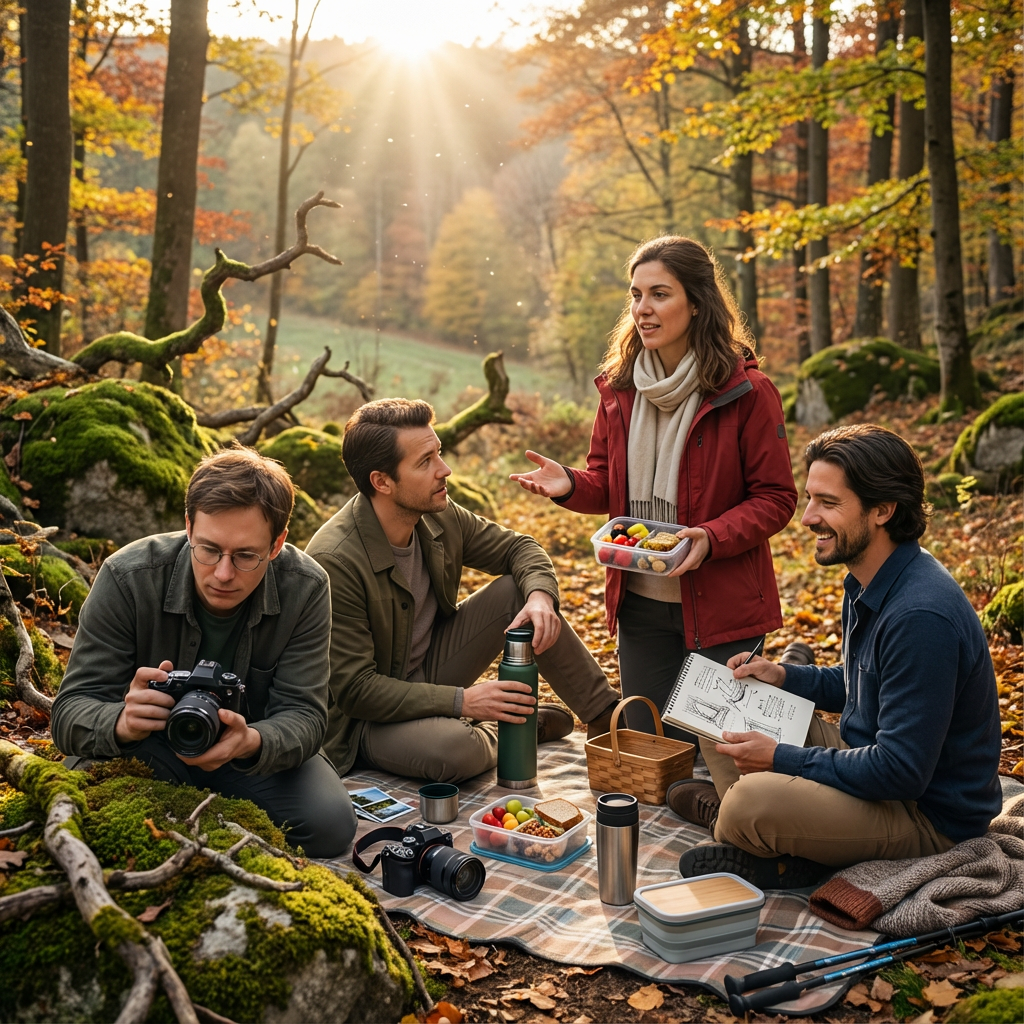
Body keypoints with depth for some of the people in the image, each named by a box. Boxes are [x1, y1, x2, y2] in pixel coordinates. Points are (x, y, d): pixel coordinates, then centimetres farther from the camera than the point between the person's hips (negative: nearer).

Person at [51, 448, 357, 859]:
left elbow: (303, 715, -20)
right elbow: (70, 712, -22)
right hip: (146, 748, -1)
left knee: (330, 825, -25)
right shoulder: (126, 578, -23)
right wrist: (123, 723, -47)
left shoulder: (305, 588, -19)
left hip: (258, 748, 2)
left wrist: (251, 743, -46)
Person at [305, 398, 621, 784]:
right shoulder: (335, 562, -28)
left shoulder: (439, 517, -8)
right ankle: (506, 732, 0)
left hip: (430, 672, 7)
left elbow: (519, 548, 6)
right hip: (367, 718, -7)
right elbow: (354, 689, -26)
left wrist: (541, 596, -18)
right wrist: (461, 701, -31)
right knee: (456, 749, -38)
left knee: (518, 590, -7)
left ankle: (608, 719, 6)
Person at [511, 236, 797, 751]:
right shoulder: (620, 388, 4)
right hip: (640, 606, 5)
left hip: (720, 607, -5)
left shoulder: (746, 392, -12)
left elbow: (775, 498, -9)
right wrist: (570, 485, -10)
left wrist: (711, 537, -25)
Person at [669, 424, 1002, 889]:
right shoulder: (868, 585, 3)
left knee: (752, 800, -33)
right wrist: (783, 676, 3)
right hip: (868, 759, 10)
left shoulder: (921, 616, -29)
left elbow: (901, 772, -29)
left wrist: (782, 758, -21)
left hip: (927, 813, -10)